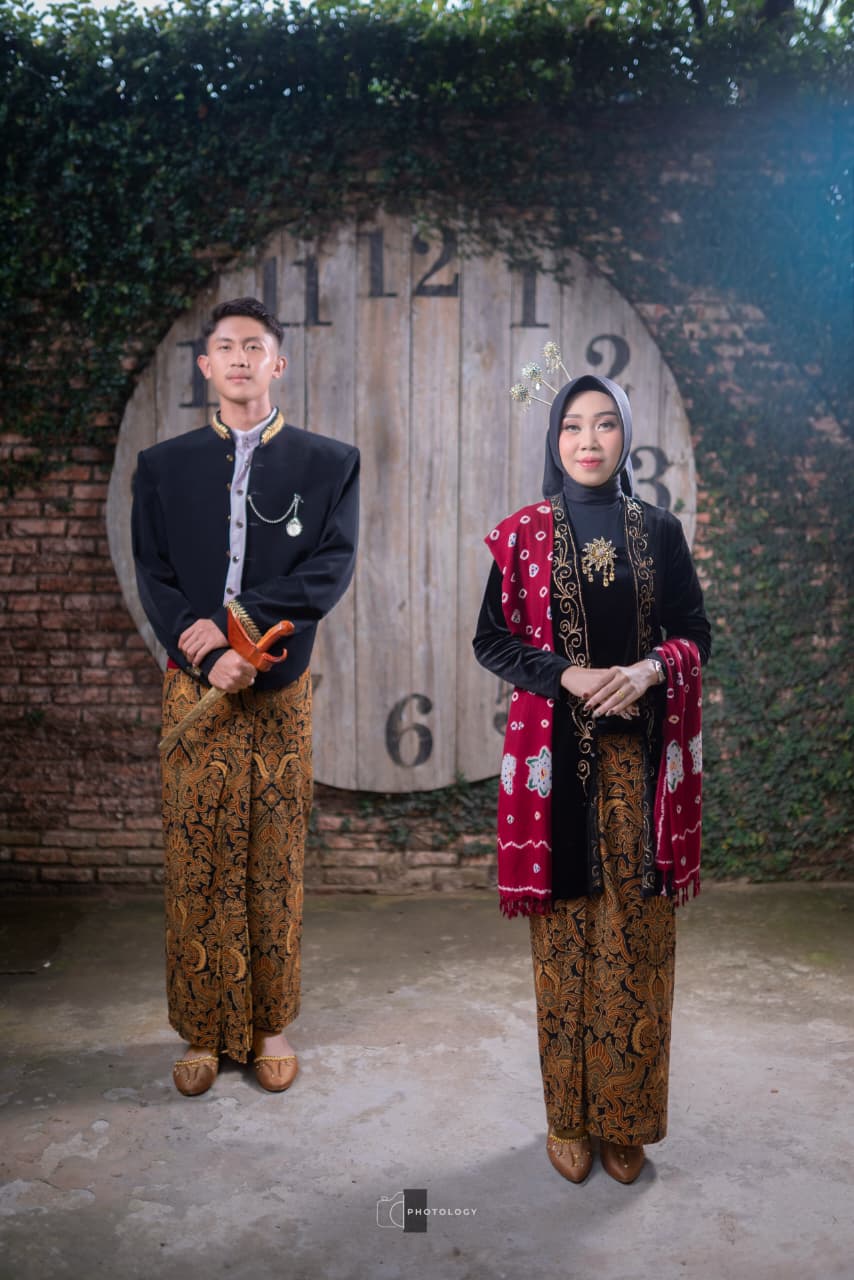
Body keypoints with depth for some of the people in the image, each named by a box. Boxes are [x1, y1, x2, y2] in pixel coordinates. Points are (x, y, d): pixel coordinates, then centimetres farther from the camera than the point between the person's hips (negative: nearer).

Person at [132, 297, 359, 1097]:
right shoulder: (163, 467, 10)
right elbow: (154, 579, 3)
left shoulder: (328, 463, 6)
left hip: (280, 688, -1)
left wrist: (234, 623, -16)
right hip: (192, 685, 1)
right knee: (196, 864, 4)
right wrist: (208, 658, -13)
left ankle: (271, 1026, 21)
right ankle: (204, 1031, 19)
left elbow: (332, 569, -6)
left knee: (274, 864, 6)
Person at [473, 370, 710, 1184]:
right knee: (566, 933, 3)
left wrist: (651, 668, -13)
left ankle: (624, 1118, 21)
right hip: (558, 756, -1)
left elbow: (696, 632, 8)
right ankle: (568, 1117, 19)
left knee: (635, 936, 5)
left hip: (641, 756, 2)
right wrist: (568, 676, -14)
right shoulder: (524, 534, 3)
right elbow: (491, 639, 1)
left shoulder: (659, 531, 8)